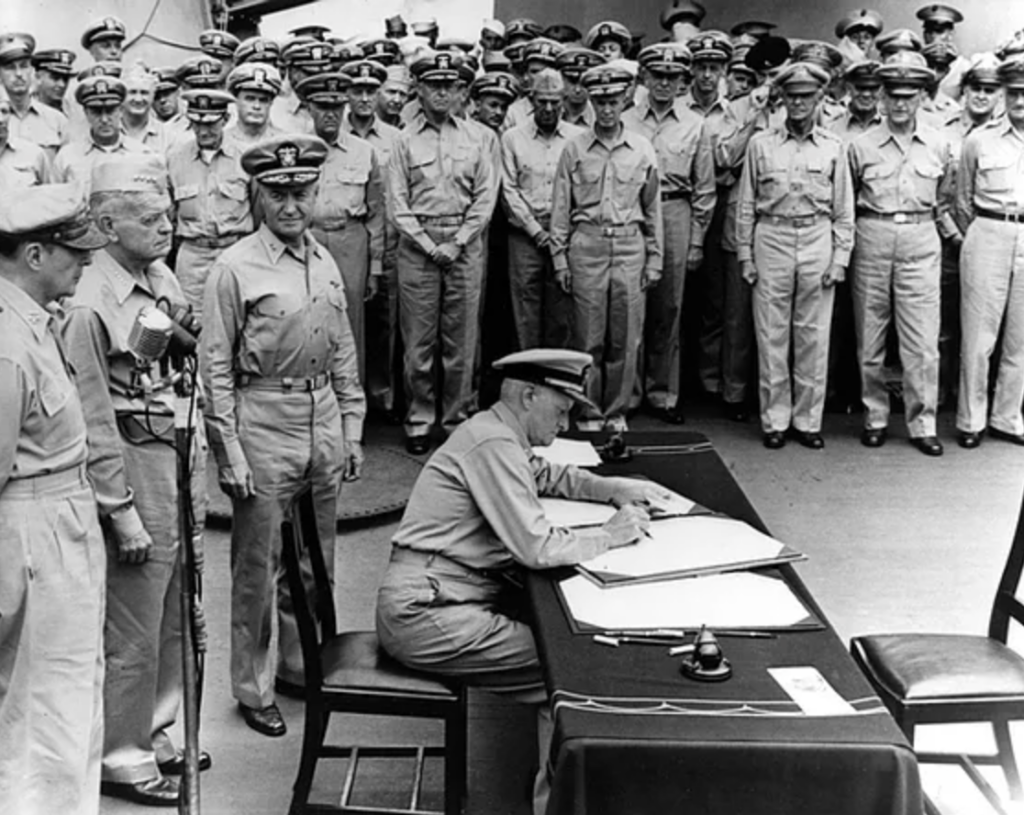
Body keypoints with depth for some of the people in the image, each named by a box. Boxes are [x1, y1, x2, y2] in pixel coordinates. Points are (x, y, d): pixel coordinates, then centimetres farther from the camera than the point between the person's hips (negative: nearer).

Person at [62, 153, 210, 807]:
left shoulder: (164, 279, 6)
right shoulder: (92, 306, -18)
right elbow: (95, 423, -17)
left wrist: (200, 469, 14)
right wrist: (121, 511, -16)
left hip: (182, 464, 8)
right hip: (136, 467, -8)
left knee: (176, 621, 19)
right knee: (133, 634, 4)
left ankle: (158, 733, 36)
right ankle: (123, 758, 21)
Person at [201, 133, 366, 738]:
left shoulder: (326, 263, 8)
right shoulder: (235, 269, -9)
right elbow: (216, 367, -10)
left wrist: (352, 429, 12)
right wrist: (229, 451, -13)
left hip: (324, 419, 6)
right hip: (264, 422, -6)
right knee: (258, 568, 4)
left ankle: (302, 665, 35)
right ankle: (254, 688, 18)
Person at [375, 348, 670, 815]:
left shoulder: (496, 433, 12)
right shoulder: (493, 445, -18)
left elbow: (545, 475, 31)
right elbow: (537, 548, -23)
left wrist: (613, 489, 16)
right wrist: (608, 536, -9)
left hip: (435, 597, 10)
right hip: (424, 614, -10)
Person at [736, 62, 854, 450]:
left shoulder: (833, 148, 7)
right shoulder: (761, 144, 5)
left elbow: (844, 210, 8)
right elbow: (746, 204, 7)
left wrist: (840, 257, 1)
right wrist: (745, 254, 1)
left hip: (818, 241, 1)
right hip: (772, 239, 0)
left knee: (814, 337, 3)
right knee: (771, 335, 2)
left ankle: (808, 420, 12)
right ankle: (774, 420, 10)